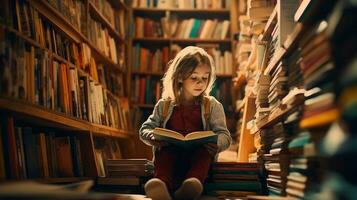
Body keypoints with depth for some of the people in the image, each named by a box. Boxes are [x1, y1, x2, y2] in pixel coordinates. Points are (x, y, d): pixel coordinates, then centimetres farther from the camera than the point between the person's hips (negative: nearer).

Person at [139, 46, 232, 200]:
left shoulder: (213, 106, 10)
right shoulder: (164, 105, 12)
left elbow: (225, 135, 4)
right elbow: (145, 129, 14)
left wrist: (217, 143, -22)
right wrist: (151, 137, -12)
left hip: (198, 153, 0)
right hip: (171, 150, 1)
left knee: (204, 151, -33)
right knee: (166, 151, -33)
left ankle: (193, 183, -62)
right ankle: (161, 183, -62)